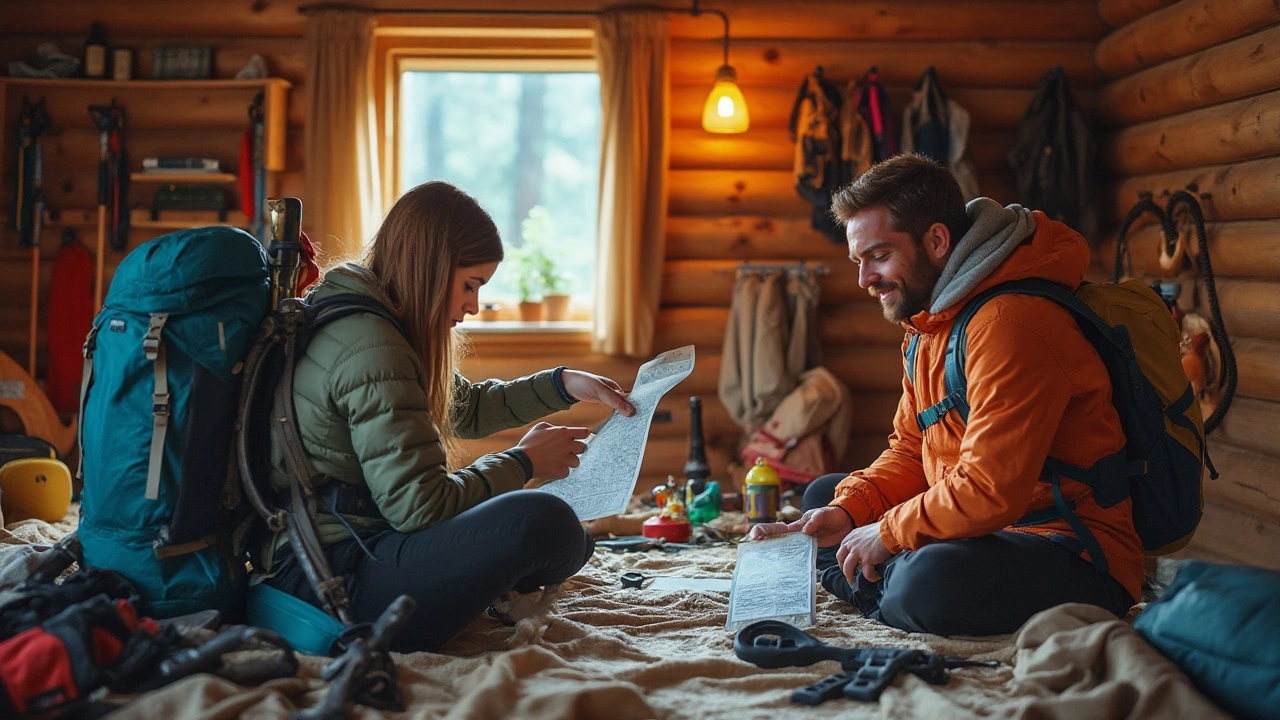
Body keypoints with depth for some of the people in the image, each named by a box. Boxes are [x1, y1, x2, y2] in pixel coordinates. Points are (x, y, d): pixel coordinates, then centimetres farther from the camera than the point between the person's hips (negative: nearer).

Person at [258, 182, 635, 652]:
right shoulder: (371, 350, -19)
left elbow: (466, 407, 27)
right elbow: (419, 504, -23)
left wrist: (563, 385, 15)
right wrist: (522, 462, -8)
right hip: (327, 582, -10)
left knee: (574, 541, 13)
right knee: (544, 522, -29)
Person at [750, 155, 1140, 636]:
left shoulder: (1010, 324, -24)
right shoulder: (929, 320, 11)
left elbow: (990, 492, -29)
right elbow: (911, 451, 15)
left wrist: (888, 532, -15)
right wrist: (847, 512, -2)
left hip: (1081, 563, -10)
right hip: (987, 531, 10)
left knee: (930, 581, -38)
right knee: (823, 495, 17)